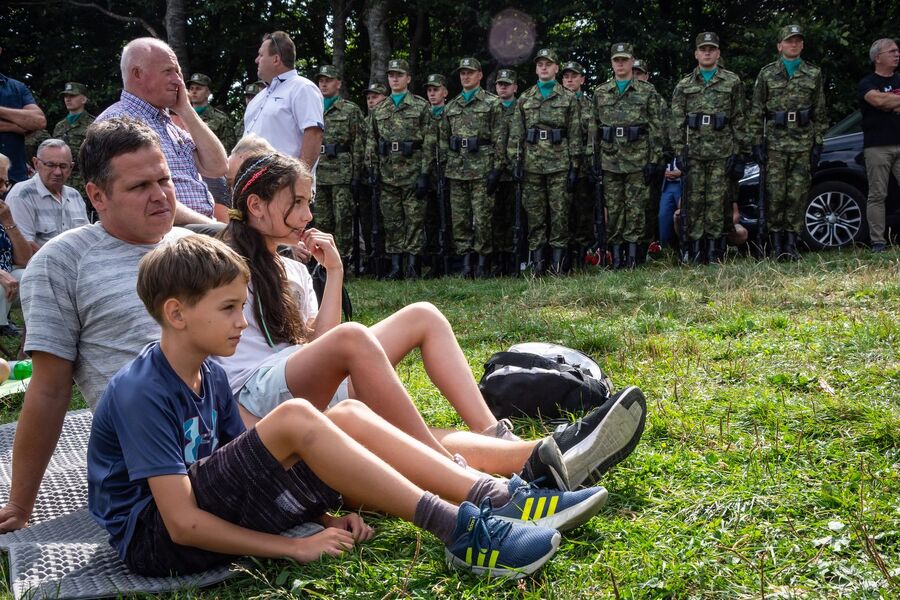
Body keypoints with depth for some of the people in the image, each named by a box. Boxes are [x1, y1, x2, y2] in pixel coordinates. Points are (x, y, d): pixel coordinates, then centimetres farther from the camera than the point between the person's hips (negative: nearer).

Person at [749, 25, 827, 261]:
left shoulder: (814, 74, 10)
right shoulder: (767, 74, 5)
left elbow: (820, 112, 11)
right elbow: (756, 112, 4)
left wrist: (818, 143, 4)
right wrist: (756, 142, -3)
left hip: (804, 142, 1)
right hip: (775, 141, -1)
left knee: (798, 193, 0)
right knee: (775, 193, -4)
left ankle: (791, 243, 7)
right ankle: (777, 244, 4)